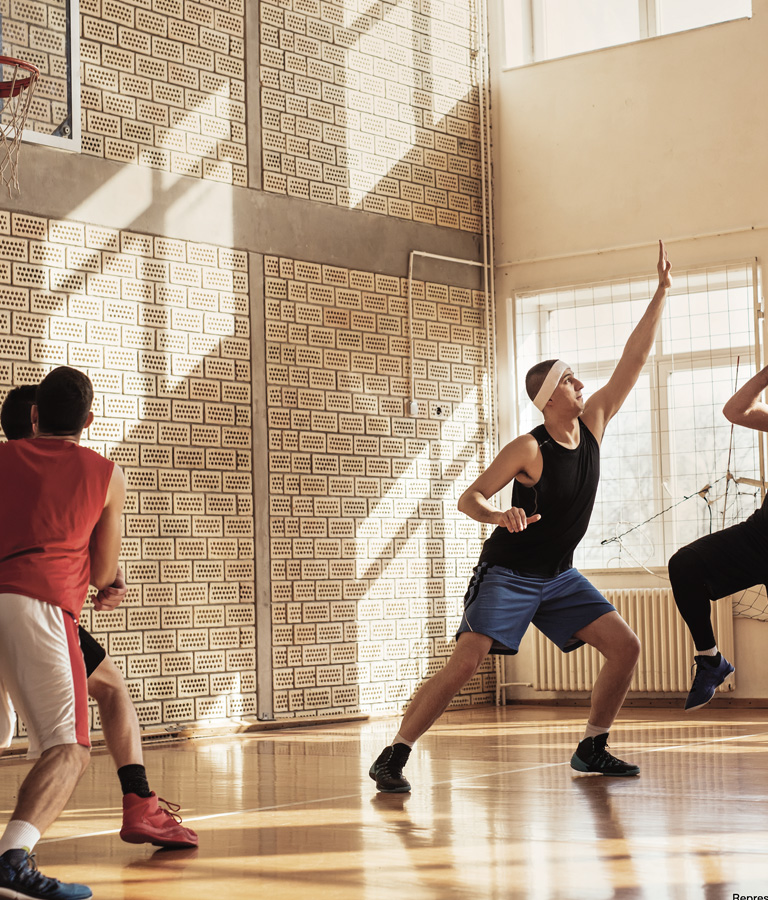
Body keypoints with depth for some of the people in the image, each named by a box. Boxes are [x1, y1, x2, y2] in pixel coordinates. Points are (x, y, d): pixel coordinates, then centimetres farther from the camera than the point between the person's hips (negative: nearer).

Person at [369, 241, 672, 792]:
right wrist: (499, 515, -40)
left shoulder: (593, 424, -1)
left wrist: (662, 292, -1)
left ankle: (592, 749, 13)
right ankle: (393, 757, -13)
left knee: (625, 646, -1)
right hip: (508, 575, -7)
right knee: (465, 663, -19)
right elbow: (469, 498, -18)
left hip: (559, 576, 7)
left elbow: (634, 361, 0)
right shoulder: (529, 450, -18)